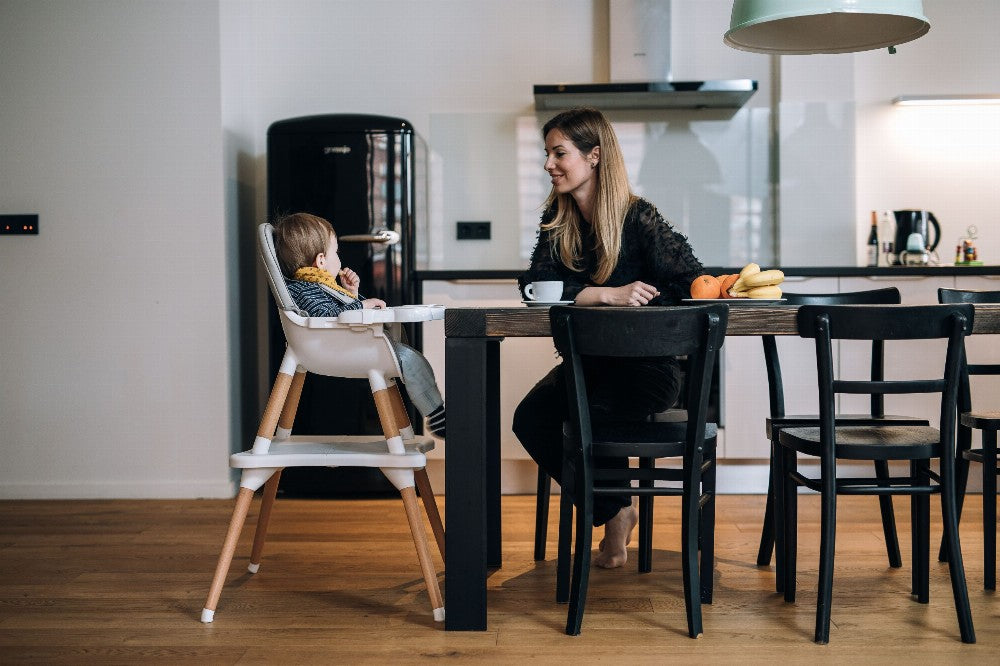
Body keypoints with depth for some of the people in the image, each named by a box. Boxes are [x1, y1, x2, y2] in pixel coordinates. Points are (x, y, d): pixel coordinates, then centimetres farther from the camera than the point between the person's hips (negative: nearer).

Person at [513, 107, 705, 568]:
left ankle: (614, 515, 5)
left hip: (648, 364, -5)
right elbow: (537, 285, -12)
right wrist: (609, 295, -27)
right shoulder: (558, 218, 2)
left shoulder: (638, 218, -14)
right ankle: (613, 513, 2)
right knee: (530, 418, -19)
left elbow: (693, 284, -17)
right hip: (590, 361, 6)